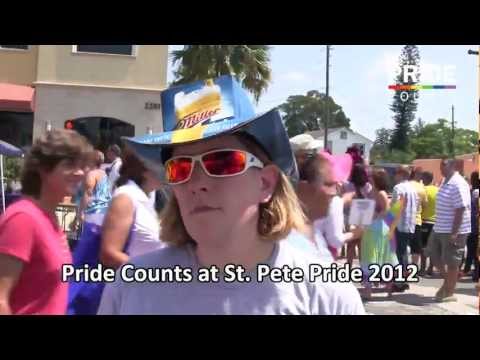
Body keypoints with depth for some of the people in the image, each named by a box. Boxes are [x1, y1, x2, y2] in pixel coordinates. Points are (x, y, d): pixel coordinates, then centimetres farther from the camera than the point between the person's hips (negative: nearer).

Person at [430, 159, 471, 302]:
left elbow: (460, 210, -22)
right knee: (435, 257, 16)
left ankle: (449, 293, 14)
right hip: (440, 229, 9)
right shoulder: (445, 182, 12)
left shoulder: (458, 184, -18)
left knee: (451, 262, 2)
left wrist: (454, 233, -25)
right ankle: (448, 282, 34)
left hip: (453, 231, -9)